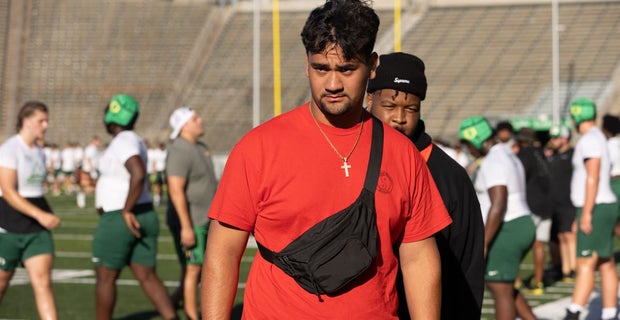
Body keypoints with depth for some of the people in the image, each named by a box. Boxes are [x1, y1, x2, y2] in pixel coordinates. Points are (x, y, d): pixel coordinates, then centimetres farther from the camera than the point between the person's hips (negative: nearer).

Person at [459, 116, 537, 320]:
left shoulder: (492, 162, -18)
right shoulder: (509, 158, 16)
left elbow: (498, 206, -25)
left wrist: (483, 244, -23)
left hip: (504, 234, -11)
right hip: (519, 229, 11)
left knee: (501, 293, -3)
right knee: (497, 286, 20)